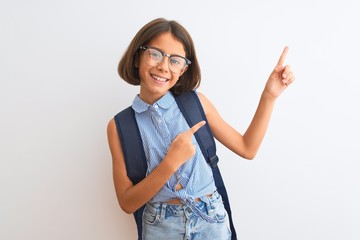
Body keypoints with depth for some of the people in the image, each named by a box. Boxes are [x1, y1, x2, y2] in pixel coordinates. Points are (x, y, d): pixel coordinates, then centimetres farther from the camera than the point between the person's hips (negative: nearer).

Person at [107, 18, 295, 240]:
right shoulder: (119, 126, -11)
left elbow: (247, 148, -2)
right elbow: (127, 203, -12)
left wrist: (269, 95, -11)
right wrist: (171, 163, -26)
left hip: (211, 221, 2)